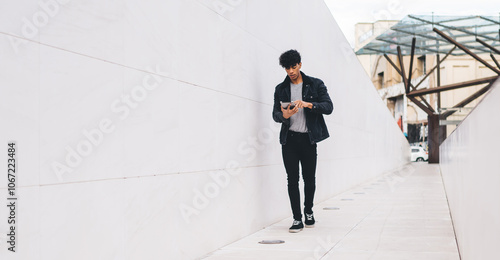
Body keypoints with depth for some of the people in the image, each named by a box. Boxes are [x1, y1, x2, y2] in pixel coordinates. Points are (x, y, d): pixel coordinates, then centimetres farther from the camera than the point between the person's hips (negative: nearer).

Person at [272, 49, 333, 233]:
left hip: (308, 139, -1)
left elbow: (328, 107, -5)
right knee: (292, 180, -1)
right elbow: (275, 114, 6)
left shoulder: (316, 84, 4)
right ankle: (297, 219, 6)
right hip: (289, 139, 1)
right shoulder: (281, 89, 10)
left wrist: (309, 104, -22)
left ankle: (308, 211, 29)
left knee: (309, 179, 5)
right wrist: (284, 115, -18)